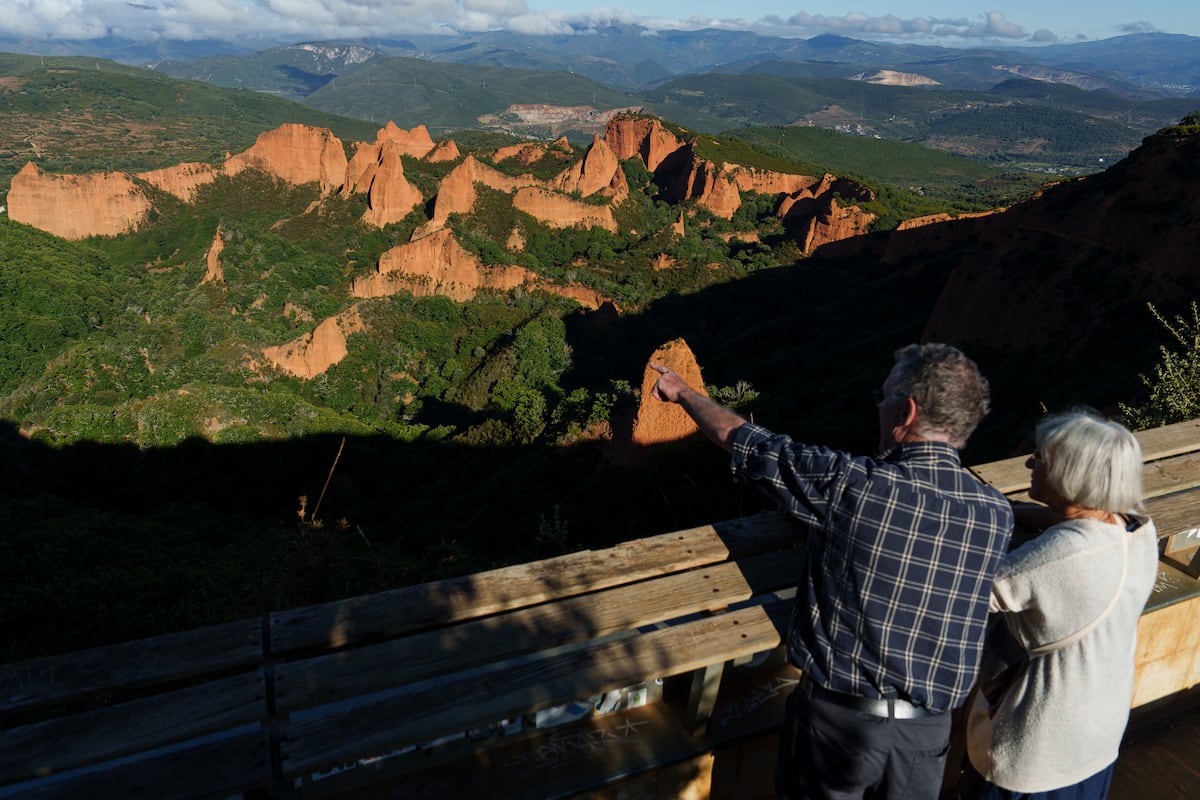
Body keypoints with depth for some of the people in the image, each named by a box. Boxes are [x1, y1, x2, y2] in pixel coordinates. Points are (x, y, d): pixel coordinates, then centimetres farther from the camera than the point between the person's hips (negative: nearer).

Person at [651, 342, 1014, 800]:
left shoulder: (848, 484, -25)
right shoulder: (998, 515, -12)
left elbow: (741, 441, -11)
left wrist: (682, 393, 7)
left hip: (837, 715, -3)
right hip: (928, 730, 4)